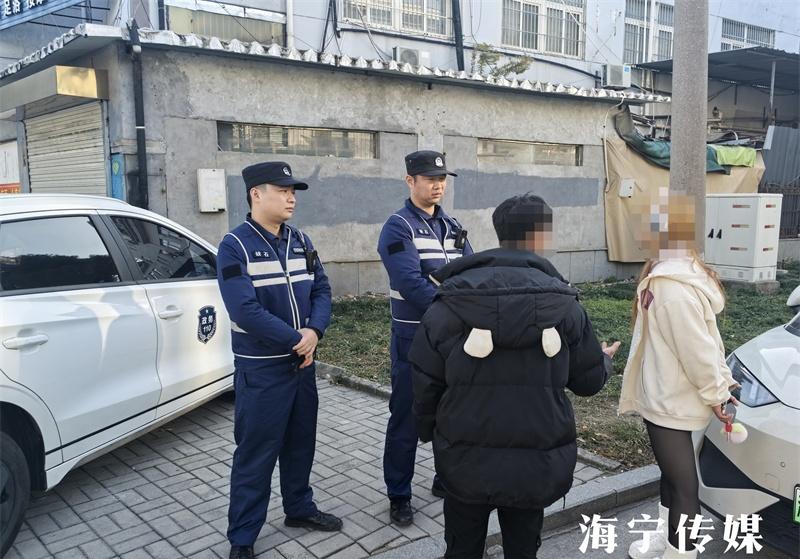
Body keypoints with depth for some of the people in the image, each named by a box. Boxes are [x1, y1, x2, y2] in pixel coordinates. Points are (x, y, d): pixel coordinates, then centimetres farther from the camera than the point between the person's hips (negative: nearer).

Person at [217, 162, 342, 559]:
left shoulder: (300, 241, 7)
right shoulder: (235, 246, -13)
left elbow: (321, 289, 5)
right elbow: (245, 309, -22)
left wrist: (314, 331, -15)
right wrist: (296, 340, -19)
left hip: (302, 363, 6)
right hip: (261, 369, -6)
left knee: (300, 444, 19)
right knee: (255, 455, 1)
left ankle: (299, 508, 38)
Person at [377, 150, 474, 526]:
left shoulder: (452, 226, 10)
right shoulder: (398, 227, -11)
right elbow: (412, 285, -22)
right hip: (415, 340, -6)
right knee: (407, 421, 2)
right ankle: (399, 496, 17)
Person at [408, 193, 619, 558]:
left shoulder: (452, 302, -9)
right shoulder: (563, 304, -7)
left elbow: (425, 379, -5)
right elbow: (589, 381, 2)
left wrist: (430, 432, 13)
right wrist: (604, 360, 26)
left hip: (466, 461, 0)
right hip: (537, 462, 1)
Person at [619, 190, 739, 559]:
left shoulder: (673, 286, -28)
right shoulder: (673, 272, 5)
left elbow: (698, 347, -25)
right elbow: (704, 338, 11)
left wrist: (715, 392, -13)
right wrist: (721, 382, 15)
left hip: (670, 402, -11)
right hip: (664, 398, 11)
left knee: (682, 483, 3)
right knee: (672, 473, 24)